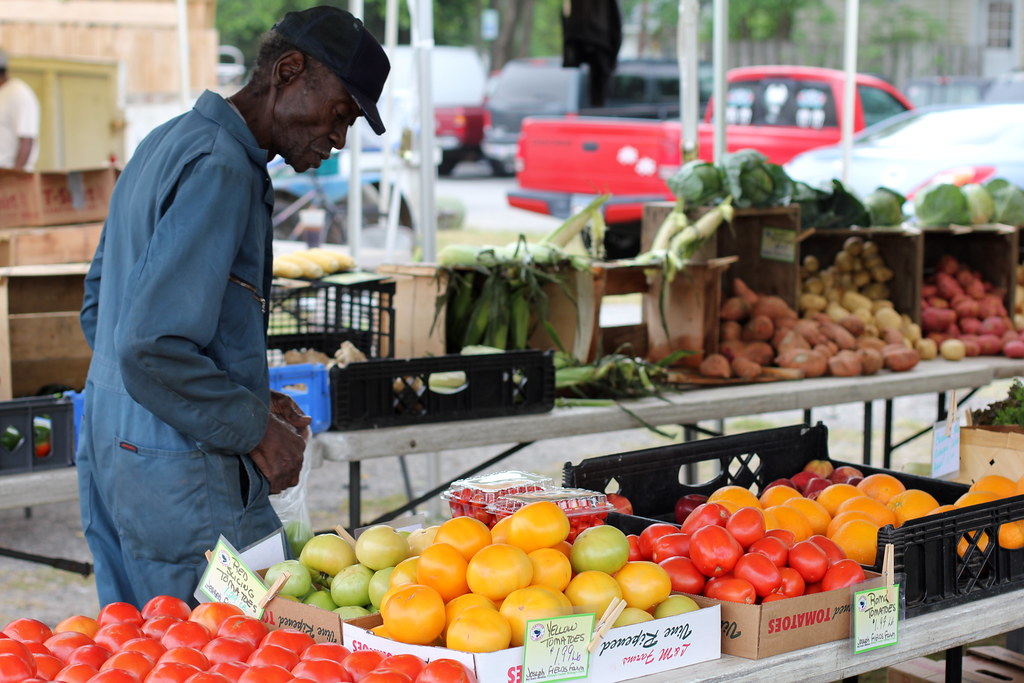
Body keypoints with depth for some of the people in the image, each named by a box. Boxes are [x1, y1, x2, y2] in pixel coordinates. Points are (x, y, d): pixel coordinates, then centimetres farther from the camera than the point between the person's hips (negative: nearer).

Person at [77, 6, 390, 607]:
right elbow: (153, 351, -25)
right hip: (181, 476, -10)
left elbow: (98, 311, 21)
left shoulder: (167, 143, 14)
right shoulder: (219, 168, -18)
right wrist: (254, 428, -13)